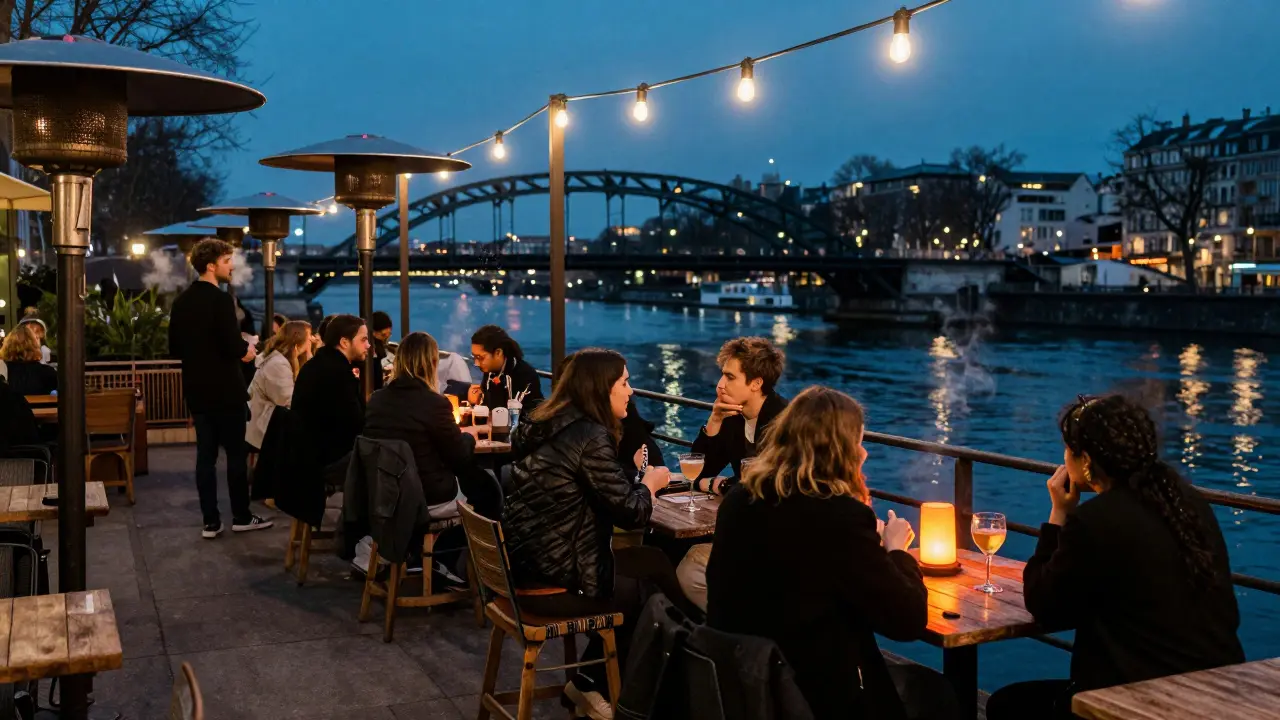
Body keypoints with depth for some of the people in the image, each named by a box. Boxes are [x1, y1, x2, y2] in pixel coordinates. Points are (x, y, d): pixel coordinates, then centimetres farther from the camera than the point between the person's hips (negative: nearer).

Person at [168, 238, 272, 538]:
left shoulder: (182, 301, 8)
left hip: (196, 390, 7)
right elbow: (234, 347, -22)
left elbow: (175, 348, 13)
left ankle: (211, 522, 9)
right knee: (237, 453, 5)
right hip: (224, 390, -7)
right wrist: (246, 351, -2)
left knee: (205, 455, 8)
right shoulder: (220, 299, -16)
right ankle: (241, 517, 13)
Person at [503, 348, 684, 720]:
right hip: (551, 579, -9)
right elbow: (631, 513, -15)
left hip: (530, 562, 9)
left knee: (654, 561, 15)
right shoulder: (589, 436, -19)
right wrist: (651, 483, 3)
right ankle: (592, 684, 28)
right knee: (650, 594, 11)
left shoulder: (550, 423, 10)